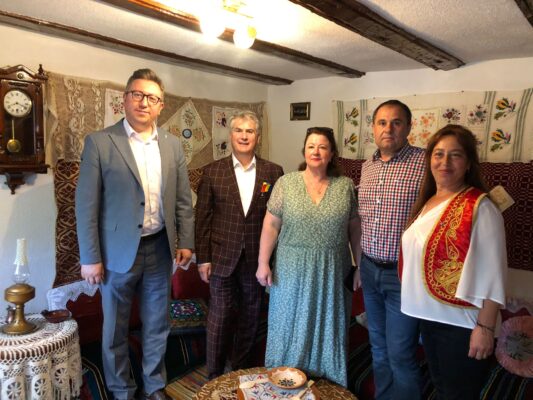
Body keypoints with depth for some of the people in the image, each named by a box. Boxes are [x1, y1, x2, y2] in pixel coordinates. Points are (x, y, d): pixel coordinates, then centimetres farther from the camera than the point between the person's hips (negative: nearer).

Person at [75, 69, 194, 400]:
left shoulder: (173, 145, 4)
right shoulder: (100, 142, -7)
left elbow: (183, 199, 7)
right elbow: (86, 205, -8)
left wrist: (186, 242, 2)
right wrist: (90, 258, -9)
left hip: (159, 249, 3)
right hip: (118, 251, -3)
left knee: (157, 326, 16)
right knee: (116, 329, 14)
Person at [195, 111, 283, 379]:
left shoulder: (273, 172, -1)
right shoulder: (212, 172, -2)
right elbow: (202, 218, -1)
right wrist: (203, 258, -3)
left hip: (257, 258, 1)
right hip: (222, 257, -1)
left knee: (250, 315, 15)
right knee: (220, 316, 8)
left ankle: (242, 368, 37)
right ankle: (215, 375, 28)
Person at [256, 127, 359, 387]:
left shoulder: (346, 186, 0)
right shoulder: (285, 183, -4)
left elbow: (354, 229, 3)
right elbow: (271, 225, -3)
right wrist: (263, 263, -5)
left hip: (332, 273, 1)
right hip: (293, 270, -1)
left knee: (327, 328, 15)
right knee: (291, 327, 13)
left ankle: (327, 384, 37)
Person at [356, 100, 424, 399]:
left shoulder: (425, 164, -13)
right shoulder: (367, 167, 8)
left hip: (404, 274, -6)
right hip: (370, 270, 6)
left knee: (400, 355, 4)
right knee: (378, 348, 20)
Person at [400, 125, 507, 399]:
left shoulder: (479, 208, -16)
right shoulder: (426, 203, 6)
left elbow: (491, 274, -18)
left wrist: (485, 327, -19)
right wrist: (418, 306, 14)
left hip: (460, 323, -7)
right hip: (429, 315, 7)